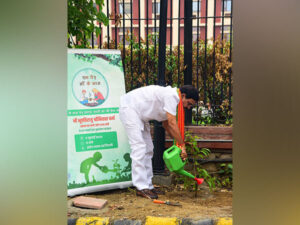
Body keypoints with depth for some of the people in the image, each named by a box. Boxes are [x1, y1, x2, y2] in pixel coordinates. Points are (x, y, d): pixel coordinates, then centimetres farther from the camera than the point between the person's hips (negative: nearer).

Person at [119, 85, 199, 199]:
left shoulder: (171, 96, 7)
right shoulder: (171, 95, -23)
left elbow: (166, 123, 15)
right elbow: (172, 124, -26)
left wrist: (178, 142, 12)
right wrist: (182, 145, -20)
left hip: (140, 114, 11)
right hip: (129, 108, -11)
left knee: (148, 149, 8)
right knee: (139, 148, -14)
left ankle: (148, 185, 12)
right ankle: (141, 187, -12)